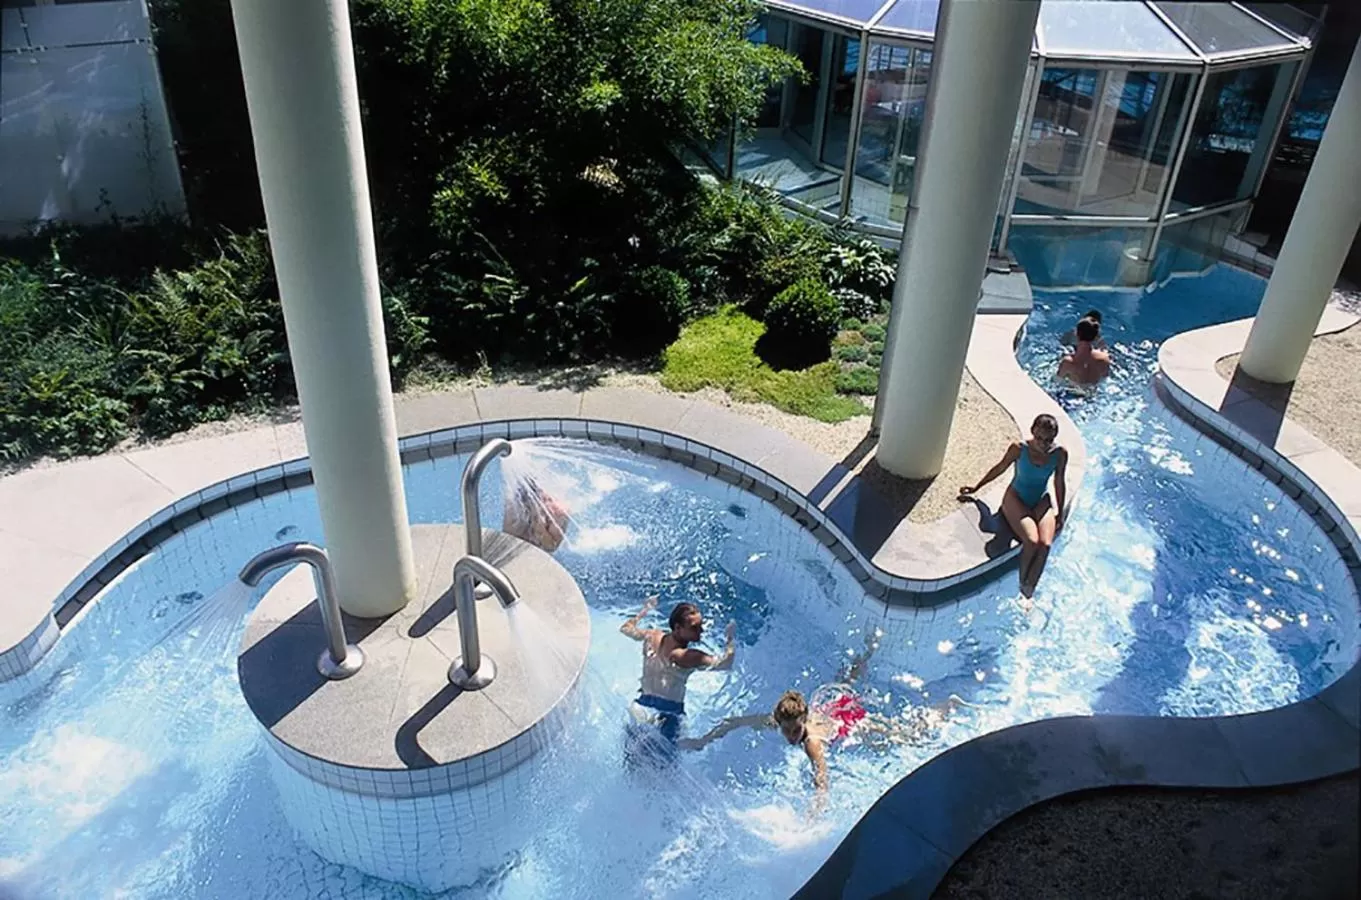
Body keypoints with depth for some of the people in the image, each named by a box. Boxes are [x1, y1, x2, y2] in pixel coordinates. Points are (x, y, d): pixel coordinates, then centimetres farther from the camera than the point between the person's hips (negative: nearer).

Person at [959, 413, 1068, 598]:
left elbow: (1059, 483, 2)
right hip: (1016, 498, -2)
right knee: (1031, 541, -28)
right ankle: (1022, 588, -10)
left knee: (1045, 544, -25)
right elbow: (999, 468, 0)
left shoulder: (1060, 454, -12)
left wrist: (1060, 513, 8)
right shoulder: (1019, 449, -17)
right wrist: (976, 488, 11)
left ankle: (1028, 592, -16)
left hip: (1041, 502, 2)